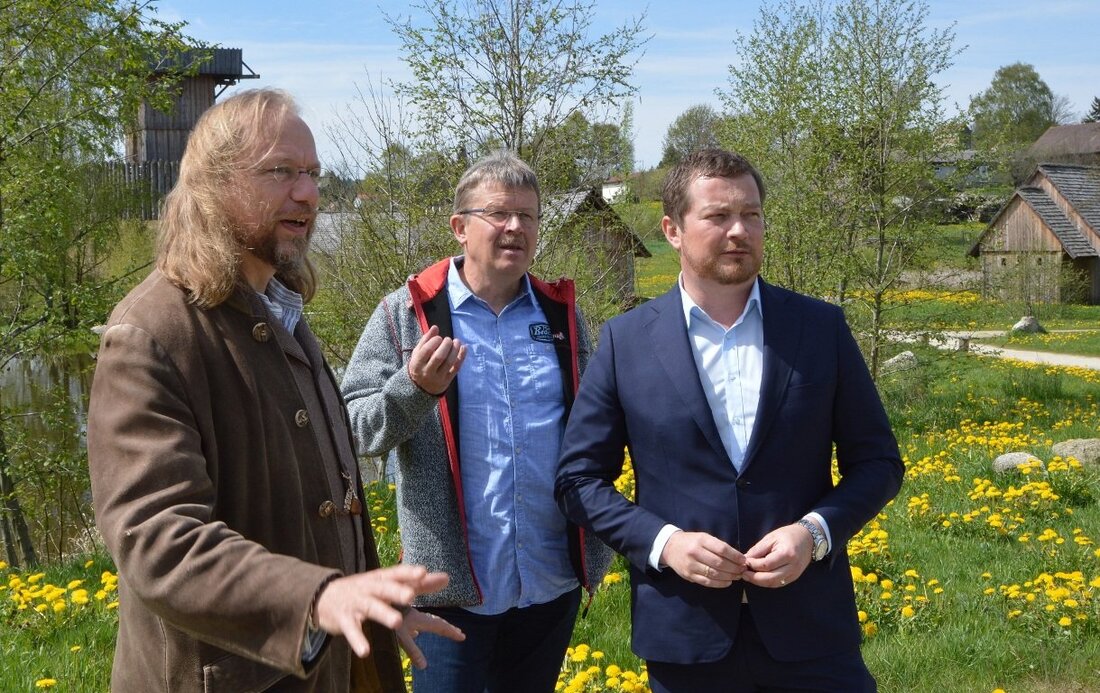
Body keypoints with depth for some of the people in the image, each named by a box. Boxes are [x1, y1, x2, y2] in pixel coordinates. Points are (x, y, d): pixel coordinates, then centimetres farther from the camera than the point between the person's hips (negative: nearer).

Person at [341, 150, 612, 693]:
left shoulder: (561, 314, 6)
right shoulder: (407, 314, -4)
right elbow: (355, 430, -7)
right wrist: (414, 389, -25)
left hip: (554, 581, 4)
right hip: (454, 585, -3)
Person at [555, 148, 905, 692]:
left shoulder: (822, 328, 1)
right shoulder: (626, 340, -1)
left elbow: (877, 461, 5)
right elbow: (578, 477, 2)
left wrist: (816, 532, -12)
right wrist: (662, 541, -13)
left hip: (808, 626, 1)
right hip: (685, 630, 0)